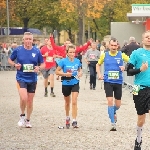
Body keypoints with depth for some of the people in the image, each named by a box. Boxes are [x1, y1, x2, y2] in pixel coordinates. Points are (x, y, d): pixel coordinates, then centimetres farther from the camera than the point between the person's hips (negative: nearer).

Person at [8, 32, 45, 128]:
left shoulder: (37, 51, -1)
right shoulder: (18, 50, -4)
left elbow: (43, 64, 7)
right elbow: (10, 60, 10)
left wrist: (39, 68, -15)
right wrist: (15, 65, -11)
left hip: (32, 79, 2)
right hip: (21, 78, -2)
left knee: (30, 101, 9)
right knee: (23, 98, -20)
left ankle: (28, 120, 26)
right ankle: (22, 116, 6)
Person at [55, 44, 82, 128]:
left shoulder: (77, 61, -1)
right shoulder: (63, 61, -9)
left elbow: (80, 70, 16)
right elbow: (57, 71, -5)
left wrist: (80, 74, -6)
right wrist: (65, 74, -20)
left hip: (75, 83, 0)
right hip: (66, 83, 0)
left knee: (74, 102, -12)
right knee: (67, 102, 17)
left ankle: (74, 121, -13)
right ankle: (67, 118, 40)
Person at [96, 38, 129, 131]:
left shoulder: (121, 55, -1)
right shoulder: (104, 55, 2)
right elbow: (98, 64, 18)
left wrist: (125, 67, -18)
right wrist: (99, 74, 3)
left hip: (118, 82, 1)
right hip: (108, 82, -1)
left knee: (118, 104, 7)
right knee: (110, 101, -15)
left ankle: (114, 112, 44)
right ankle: (113, 124, -9)